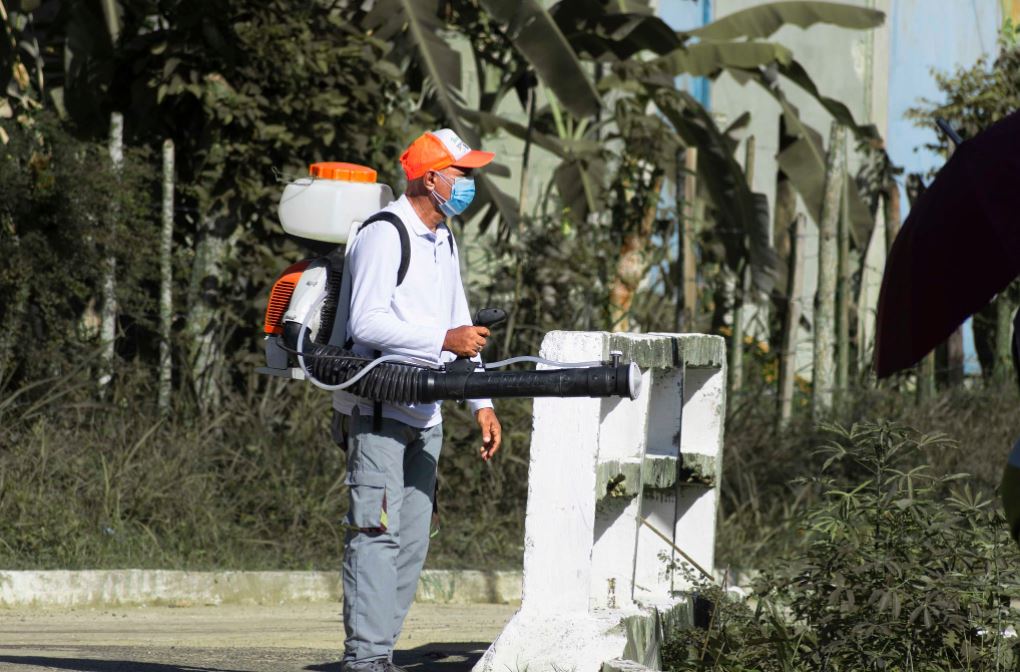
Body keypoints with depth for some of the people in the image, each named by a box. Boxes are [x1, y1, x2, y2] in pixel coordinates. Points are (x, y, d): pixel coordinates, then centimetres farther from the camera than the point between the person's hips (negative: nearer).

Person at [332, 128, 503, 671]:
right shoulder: (383, 235, -11)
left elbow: (458, 328, 22)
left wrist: (481, 405, 15)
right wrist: (443, 340, -23)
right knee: (375, 532, -12)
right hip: (378, 411, -9)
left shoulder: (443, 242, 17)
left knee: (412, 540, 7)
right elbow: (365, 323, -20)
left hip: (425, 415, 9)